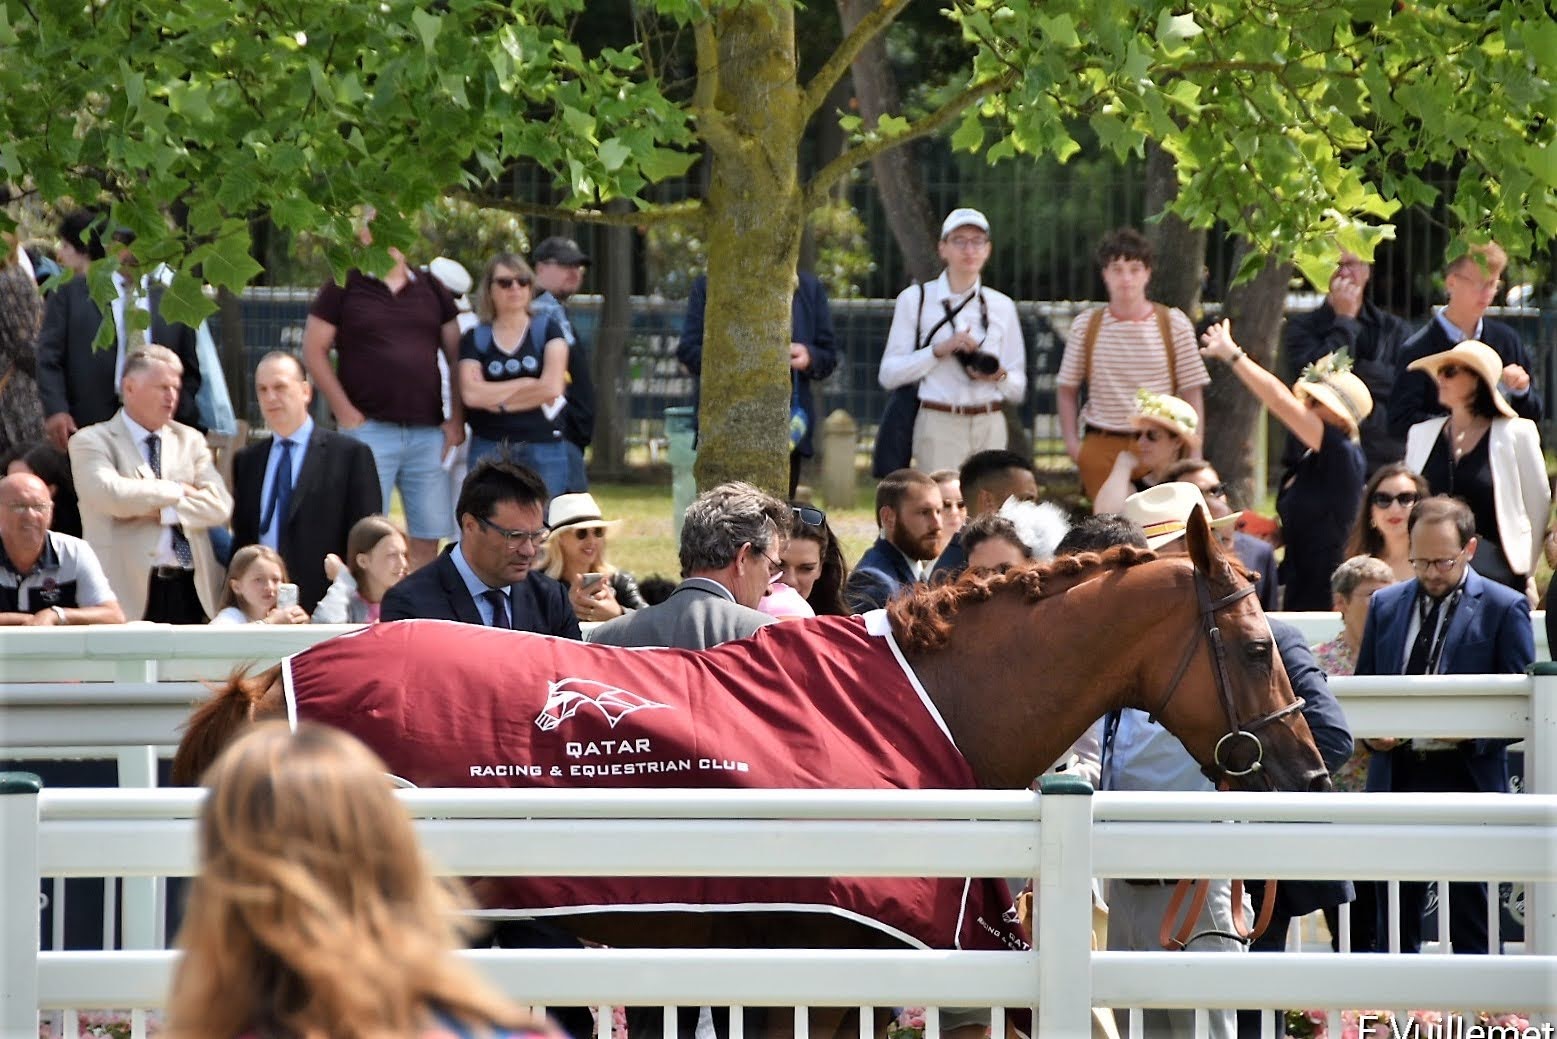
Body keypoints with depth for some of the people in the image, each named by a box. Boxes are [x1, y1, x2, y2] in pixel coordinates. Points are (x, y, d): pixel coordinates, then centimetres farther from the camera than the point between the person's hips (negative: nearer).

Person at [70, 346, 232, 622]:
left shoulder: (190, 440, 18)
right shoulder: (91, 442, 5)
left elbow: (219, 505, 5)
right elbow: (111, 495, -15)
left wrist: (160, 512, -7)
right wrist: (176, 491, -3)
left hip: (192, 591, 4)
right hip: (131, 593, -4)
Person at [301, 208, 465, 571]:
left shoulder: (431, 289, 13)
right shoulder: (345, 288, 3)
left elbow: (457, 357, 14)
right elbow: (313, 351, 1)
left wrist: (456, 419, 4)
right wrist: (345, 412, -7)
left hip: (428, 432, 3)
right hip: (370, 429, -3)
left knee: (428, 540, 2)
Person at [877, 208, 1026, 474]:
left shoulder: (1001, 306, 13)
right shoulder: (915, 300, 6)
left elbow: (1018, 390, 14)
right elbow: (888, 375, -1)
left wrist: (999, 375, -8)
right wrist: (940, 350, -12)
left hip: (990, 429, 3)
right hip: (939, 425, -3)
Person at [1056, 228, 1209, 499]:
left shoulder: (1175, 325, 2)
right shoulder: (1086, 326, 6)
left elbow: (1192, 394, 4)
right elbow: (1067, 390, 12)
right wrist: (1072, 443, 0)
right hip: (1102, 448, 1)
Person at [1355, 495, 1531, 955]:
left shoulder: (1504, 608, 0)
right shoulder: (1386, 605, 13)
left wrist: (1473, 732, -17)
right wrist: (1372, 733, -4)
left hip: (1467, 778, -4)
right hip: (1396, 777, 4)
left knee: (1471, 926, 0)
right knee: (1394, 928, 6)